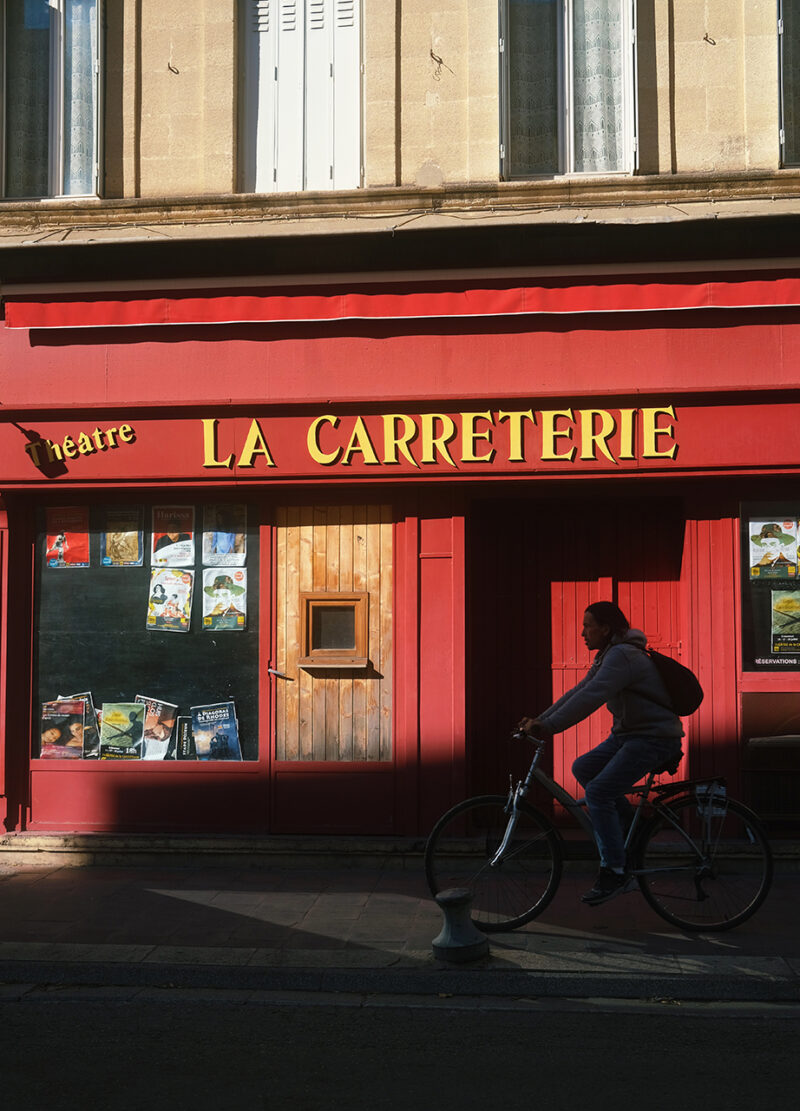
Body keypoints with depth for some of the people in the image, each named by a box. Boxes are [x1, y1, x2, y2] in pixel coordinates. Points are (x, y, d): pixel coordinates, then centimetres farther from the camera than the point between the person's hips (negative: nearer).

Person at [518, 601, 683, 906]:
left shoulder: (622, 656, -21)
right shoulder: (607, 656, 12)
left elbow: (590, 698, -31)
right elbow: (578, 692, 9)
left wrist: (547, 727, -33)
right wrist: (539, 720, 0)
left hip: (654, 738, -10)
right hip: (627, 733, 10)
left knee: (598, 791, -16)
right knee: (582, 768, 7)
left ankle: (615, 873, -7)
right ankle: (629, 823, 17)